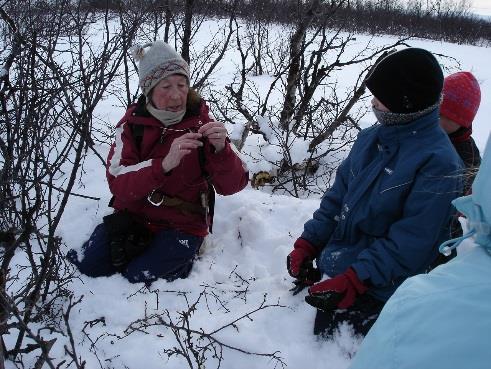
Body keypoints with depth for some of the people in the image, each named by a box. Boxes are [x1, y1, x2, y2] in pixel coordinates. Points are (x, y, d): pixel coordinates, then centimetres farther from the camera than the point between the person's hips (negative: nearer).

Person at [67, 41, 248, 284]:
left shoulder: (201, 123, -8)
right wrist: (164, 164, -36)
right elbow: (117, 183, -19)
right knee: (88, 265, -12)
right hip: (133, 215, 2)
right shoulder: (132, 122, -6)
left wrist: (221, 149, -35)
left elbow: (232, 186, -14)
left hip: (182, 225, -2)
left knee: (139, 278, -19)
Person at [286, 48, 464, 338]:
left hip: (377, 290, -7)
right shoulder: (371, 138, 4)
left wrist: (352, 281, -26)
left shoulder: (439, 163, -19)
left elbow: (411, 241, -22)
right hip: (336, 271, 7)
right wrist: (308, 244, 1)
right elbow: (338, 195, 9)